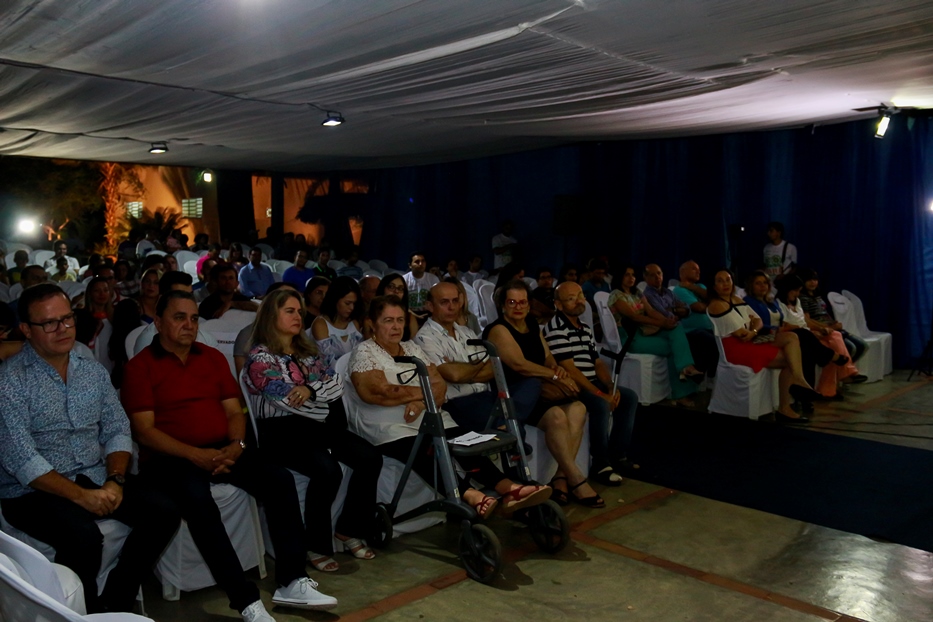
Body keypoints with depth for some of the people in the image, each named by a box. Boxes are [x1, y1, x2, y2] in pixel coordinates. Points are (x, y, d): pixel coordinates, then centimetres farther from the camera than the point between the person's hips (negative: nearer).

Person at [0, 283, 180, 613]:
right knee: (84, 536, -32)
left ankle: (115, 603, 3)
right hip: (34, 490, -5)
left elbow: (117, 431, 6)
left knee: (164, 513, -12)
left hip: (96, 476, 6)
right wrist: (81, 496, -22)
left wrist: (115, 481, -12)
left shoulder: (93, 371, 8)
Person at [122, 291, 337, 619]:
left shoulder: (213, 357, 15)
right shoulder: (140, 366, 0)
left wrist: (236, 446, -10)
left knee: (280, 479, -17)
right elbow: (144, 431, -8)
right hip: (170, 457, -4)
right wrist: (195, 455, -19)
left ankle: (291, 583, -13)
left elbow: (234, 411, 12)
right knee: (197, 498, -35)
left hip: (223, 450, 5)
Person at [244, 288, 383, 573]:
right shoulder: (260, 357, -3)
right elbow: (288, 399, -13)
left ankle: (349, 529, 2)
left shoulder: (308, 351, 18)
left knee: (370, 458, -14)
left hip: (318, 424, 7)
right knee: (328, 470, -31)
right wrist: (325, 398, -2)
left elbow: (336, 384, 5)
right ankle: (316, 546, -12)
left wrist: (311, 390, -15)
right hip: (283, 431, -6)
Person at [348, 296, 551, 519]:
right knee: (424, 454, -35)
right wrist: (424, 391, -5)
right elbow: (377, 392, -15)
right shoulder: (364, 352, 2)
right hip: (389, 428, -5)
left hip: (428, 419, 5)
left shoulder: (412, 347, 19)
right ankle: (471, 495, -53)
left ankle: (509, 488, -38)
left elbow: (440, 385, 8)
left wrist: (421, 402, -15)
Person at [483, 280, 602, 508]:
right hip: (514, 398, -7)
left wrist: (557, 368, -9)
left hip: (542, 394, 7)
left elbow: (549, 359, 15)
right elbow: (519, 364, -16)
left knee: (577, 409, -20)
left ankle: (561, 478, -21)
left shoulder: (534, 330, 21)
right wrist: (555, 376, -15)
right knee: (556, 415, -31)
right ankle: (576, 480, -20)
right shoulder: (498, 330, -5)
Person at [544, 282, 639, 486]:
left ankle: (616, 455, 7)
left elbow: (598, 363, 14)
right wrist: (601, 394, -20)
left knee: (630, 397, 3)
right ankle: (600, 465, -18)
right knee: (601, 405, -31)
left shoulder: (585, 327, 14)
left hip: (590, 383, 10)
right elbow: (569, 369, -21)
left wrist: (611, 388, -4)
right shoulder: (556, 329, -15)